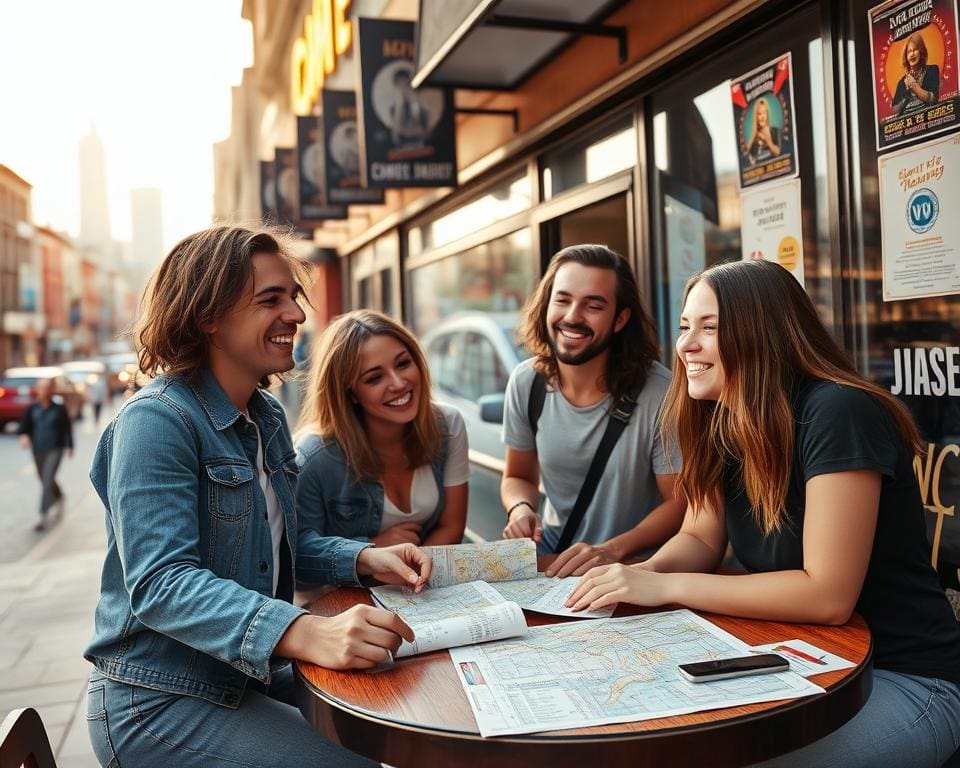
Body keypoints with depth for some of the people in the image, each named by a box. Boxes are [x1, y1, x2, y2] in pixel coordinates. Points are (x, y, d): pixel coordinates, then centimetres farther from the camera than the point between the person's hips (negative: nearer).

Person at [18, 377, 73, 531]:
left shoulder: (59, 409, -6)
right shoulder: (32, 409, 1)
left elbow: (67, 428, 2)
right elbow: (25, 425, 1)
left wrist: (69, 446, 6)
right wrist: (24, 435, -20)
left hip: (55, 450, -4)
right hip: (38, 450, 5)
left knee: (47, 481, -14)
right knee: (45, 480, 19)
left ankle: (43, 517, -14)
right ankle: (59, 497, 49)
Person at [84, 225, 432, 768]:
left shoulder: (268, 417, 6)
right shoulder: (156, 421, -20)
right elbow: (160, 584, -30)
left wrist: (366, 559, -6)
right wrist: (305, 633, -44)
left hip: (250, 676, 8)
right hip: (158, 702, -8)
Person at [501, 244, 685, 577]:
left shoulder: (659, 392, -18)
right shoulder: (526, 382, -5)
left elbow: (679, 503, -11)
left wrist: (613, 549, -27)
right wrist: (520, 509, -14)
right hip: (551, 554, 3)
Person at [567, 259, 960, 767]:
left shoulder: (836, 414, -25)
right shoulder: (724, 422, 1)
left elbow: (828, 595, -29)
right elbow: (700, 540, 6)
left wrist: (665, 587, -27)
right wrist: (641, 573, -16)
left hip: (904, 679, -7)